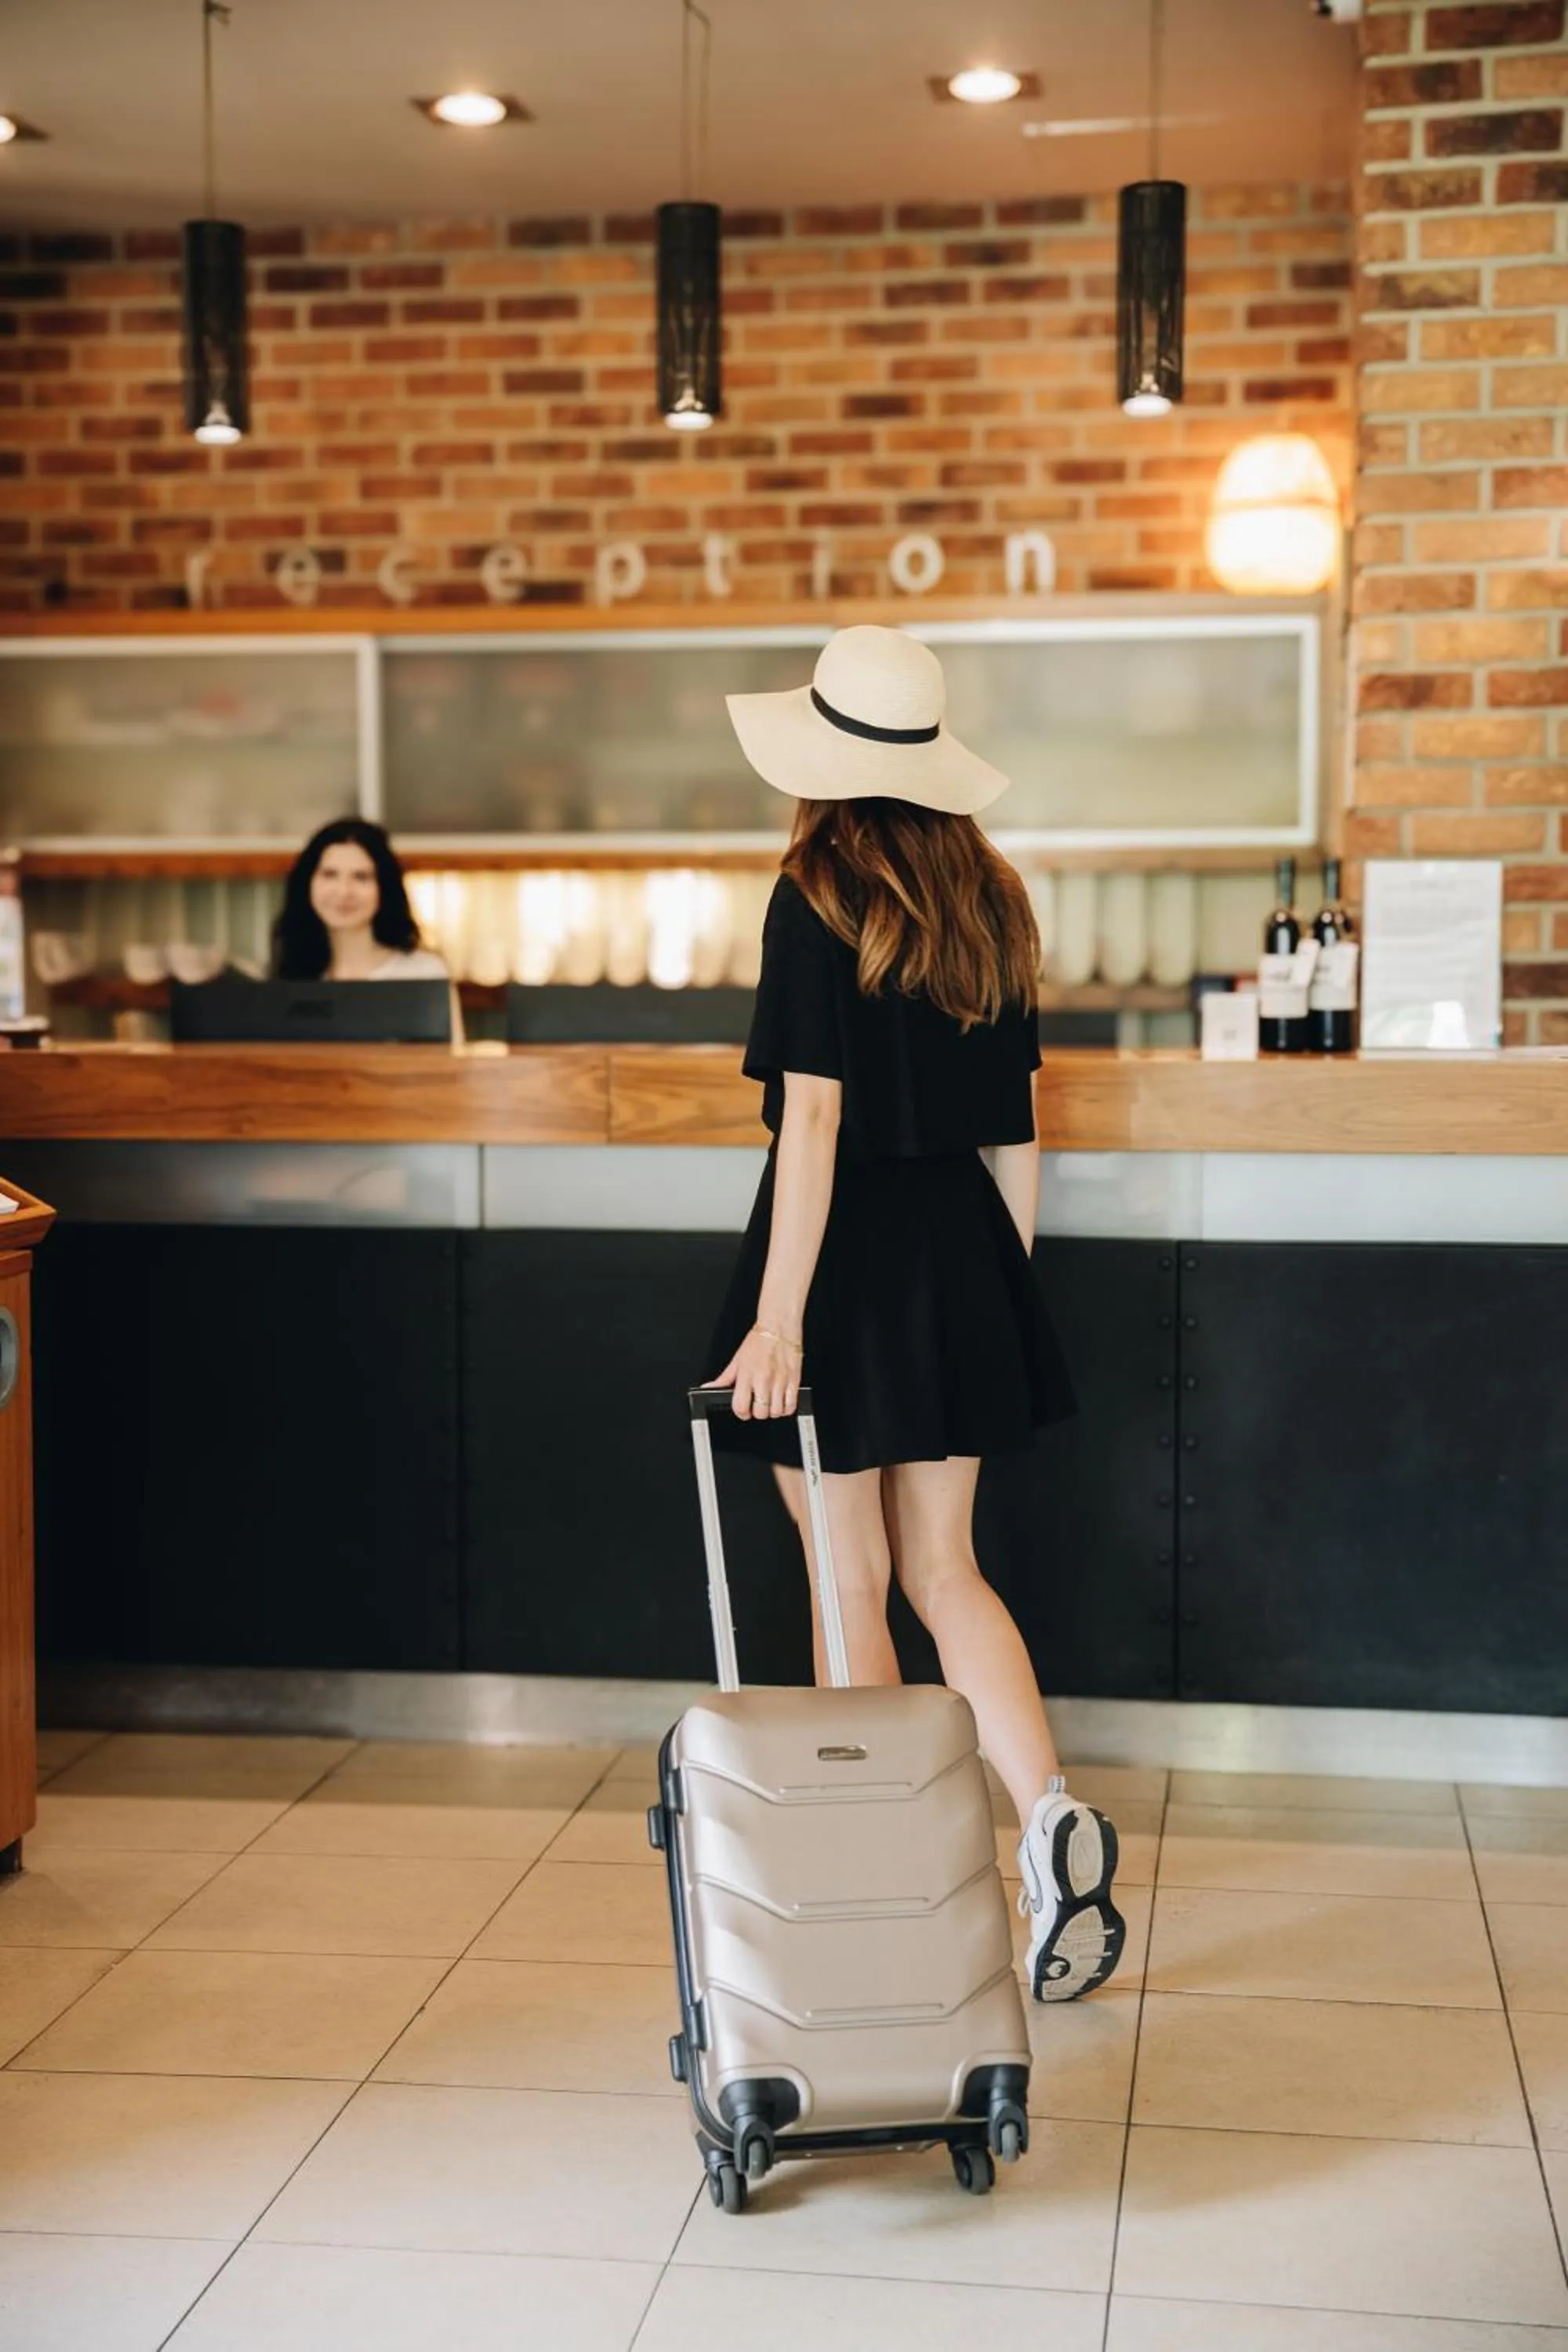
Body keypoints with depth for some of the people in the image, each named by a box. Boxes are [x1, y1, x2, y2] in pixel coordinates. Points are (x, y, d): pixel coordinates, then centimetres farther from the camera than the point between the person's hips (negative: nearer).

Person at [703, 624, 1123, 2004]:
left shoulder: (820, 897, -12)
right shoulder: (991, 902, 6)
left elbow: (815, 1118, -17)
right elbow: (1019, 1125, 9)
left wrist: (777, 1317, -17)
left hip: (849, 1246, -6)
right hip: (962, 1247, 6)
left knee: (851, 1582, 7)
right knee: (943, 1567, 14)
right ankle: (1050, 1813, -2)